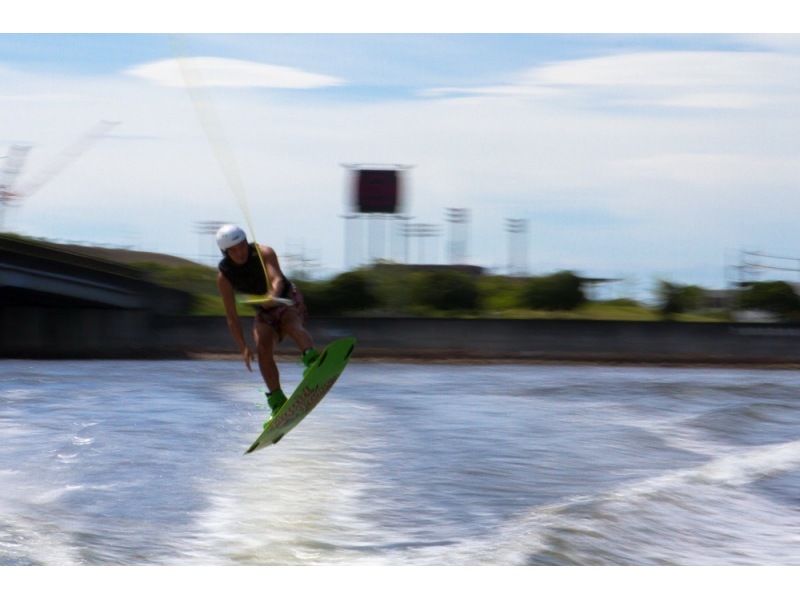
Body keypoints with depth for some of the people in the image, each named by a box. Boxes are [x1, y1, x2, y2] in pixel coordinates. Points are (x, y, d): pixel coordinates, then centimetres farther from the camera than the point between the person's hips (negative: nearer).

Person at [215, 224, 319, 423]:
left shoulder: (264, 253, -19)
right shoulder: (224, 276, -13)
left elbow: (277, 279, -36)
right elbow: (232, 317, -12)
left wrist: (273, 296, -59)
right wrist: (243, 347, -19)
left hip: (287, 300, -2)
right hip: (264, 312, 2)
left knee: (292, 325, -35)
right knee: (263, 349, -22)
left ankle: (312, 359, -60)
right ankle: (277, 402, -21)